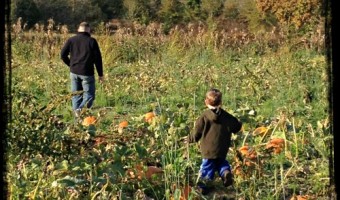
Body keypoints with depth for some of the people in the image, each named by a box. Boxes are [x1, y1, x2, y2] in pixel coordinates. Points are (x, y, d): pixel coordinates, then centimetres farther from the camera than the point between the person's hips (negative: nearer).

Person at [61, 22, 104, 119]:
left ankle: (76, 110, 2)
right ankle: (81, 109, -23)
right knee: (89, 94, 1)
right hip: (87, 72, -3)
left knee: (76, 95, 14)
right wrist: (100, 74, 3)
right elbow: (98, 59, -2)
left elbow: (63, 54, 4)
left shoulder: (71, 40, 5)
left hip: (74, 72, 3)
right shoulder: (92, 41, -3)